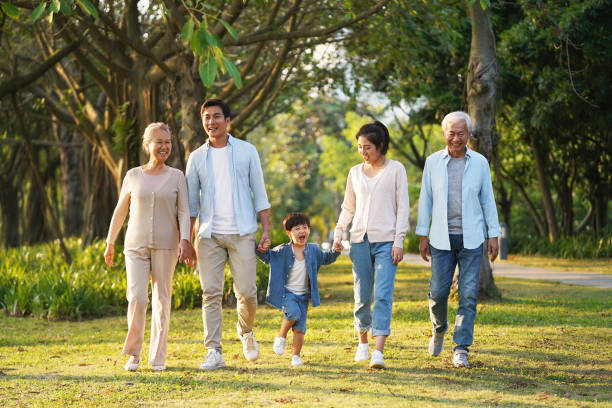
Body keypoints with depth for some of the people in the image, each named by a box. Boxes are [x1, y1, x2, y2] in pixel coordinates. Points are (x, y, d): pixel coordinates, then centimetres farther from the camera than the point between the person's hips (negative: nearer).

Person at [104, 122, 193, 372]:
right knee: (136, 297, -12)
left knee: (162, 300, 1)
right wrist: (110, 243, 18)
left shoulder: (176, 177, 5)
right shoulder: (133, 176, 8)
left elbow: (183, 211, 0)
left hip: (166, 246, 0)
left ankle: (158, 356, 10)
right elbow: (120, 211, 16)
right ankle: (133, 353, 3)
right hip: (136, 245, 0)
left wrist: (185, 240, -15)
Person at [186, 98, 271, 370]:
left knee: (246, 292, -2)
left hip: (242, 233, -1)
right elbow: (191, 202, 12)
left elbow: (259, 192, 6)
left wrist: (266, 229, -1)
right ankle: (214, 352, -2)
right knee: (211, 294, -4)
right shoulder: (197, 157, 10)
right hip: (209, 235, 1)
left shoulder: (247, 151, 7)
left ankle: (245, 332, 27)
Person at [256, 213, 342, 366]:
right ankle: (281, 337, -2)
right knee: (293, 313, -28)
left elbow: (325, 259, 22)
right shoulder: (283, 251, -6)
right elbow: (268, 257, 8)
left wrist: (335, 252, 5)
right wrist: (263, 251, -13)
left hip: (303, 295, 3)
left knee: (300, 326, -1)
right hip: (287, 292, -3)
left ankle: (296, 355, 11)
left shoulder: (313, 250, 4)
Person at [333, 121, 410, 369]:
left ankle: (378, 352, -20)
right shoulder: (355, 172, 13)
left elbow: (403, 207, 1)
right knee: (362, 296, 5)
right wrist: (338, 233, 8)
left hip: (386, 240, -3)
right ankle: (363, 343, 24)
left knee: (383, 295, -13)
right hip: (360, 239, 4)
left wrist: (399, 241, -6)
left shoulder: (396, 169, 3)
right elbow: (348, 208, 21)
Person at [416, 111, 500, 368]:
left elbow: (488, 199, 8)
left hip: (471, 239, 0)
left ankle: (461, 349, -1)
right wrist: (422, 236, 5)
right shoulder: (433, 162, 4)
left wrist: (494, 235, 3)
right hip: (442, 239, 0)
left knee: (468, 294, -5)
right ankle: (439, 328, 29)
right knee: (438, 291, -2)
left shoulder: (479, 162, 4)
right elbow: (425, 199, 8)